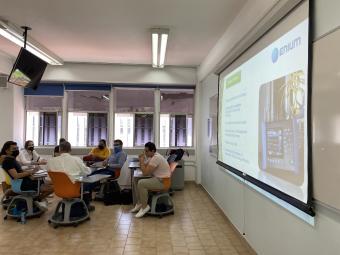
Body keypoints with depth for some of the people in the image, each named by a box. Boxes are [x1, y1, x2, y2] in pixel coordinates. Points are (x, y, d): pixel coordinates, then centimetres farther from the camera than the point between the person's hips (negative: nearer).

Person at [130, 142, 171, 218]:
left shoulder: (156, 158, -23)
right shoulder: (151, 157, 9)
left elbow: (145, 172, -24)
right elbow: (143, 169, 15)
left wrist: (142, 160, -15)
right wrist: (141, 160, -1)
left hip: (162, 181, -11)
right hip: (156, 178, 11)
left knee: (141, 183, -24)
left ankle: (144, 207, -8)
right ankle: (139, 203, 15)